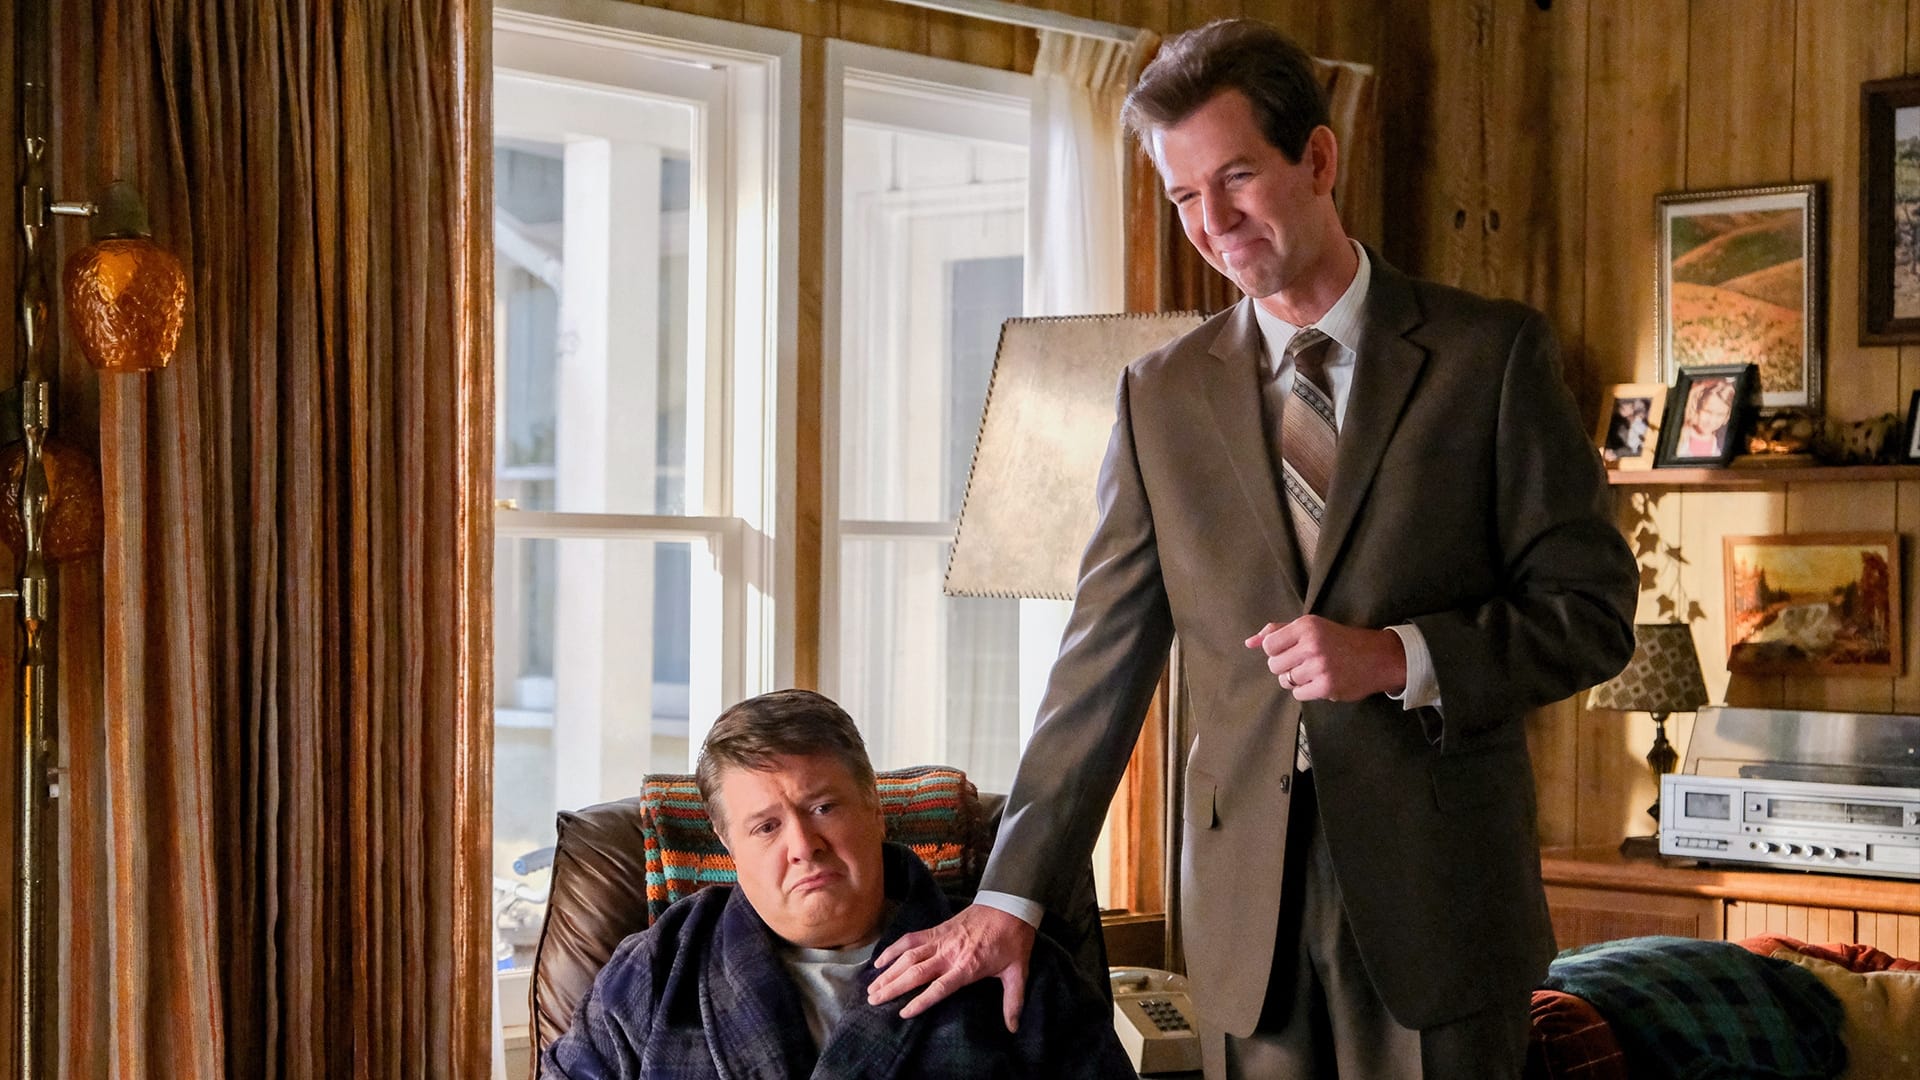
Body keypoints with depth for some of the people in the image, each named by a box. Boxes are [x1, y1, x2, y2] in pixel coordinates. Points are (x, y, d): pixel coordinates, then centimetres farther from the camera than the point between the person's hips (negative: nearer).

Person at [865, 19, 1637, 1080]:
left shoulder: (1493, 353, -1)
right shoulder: (1163, 393, 7)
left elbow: (1593, 611, -1)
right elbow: (1102, 663, 5)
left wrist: (1400, 656, -17)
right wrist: (1012, 894, 0)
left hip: (1439, 892, -2)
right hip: (1247, 907, 2)